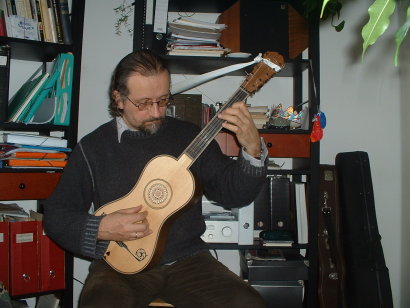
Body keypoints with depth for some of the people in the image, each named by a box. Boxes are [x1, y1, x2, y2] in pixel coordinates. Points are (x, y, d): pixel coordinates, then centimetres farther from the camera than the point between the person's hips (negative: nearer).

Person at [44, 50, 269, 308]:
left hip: (187, 259, 2)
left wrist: (253, 149, -16)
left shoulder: (189, 136, 4)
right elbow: (55, 216, 4)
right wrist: (101, 229, -14)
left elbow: (235, 194, 1)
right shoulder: (92, 148, 1)